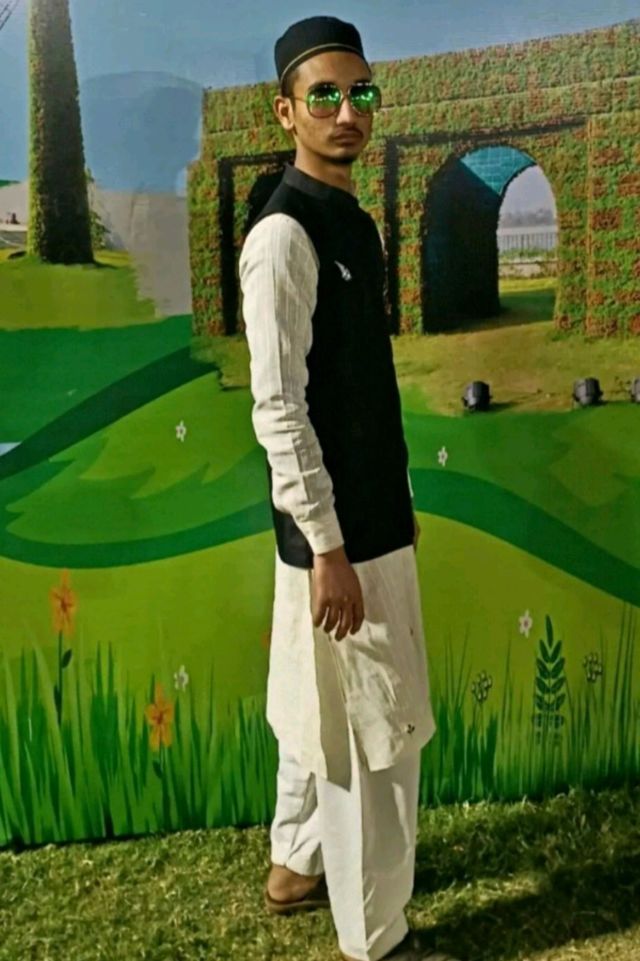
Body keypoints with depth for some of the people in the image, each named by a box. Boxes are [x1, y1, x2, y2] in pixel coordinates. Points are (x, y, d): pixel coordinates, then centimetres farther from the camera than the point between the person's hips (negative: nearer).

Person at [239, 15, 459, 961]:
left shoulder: (354, 221, 12)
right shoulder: (284, 235, -16)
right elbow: (277, 407, -21)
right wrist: (328, 546, -21)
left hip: (371, 514, 9)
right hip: (339, 530, -9)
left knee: (321, 711, 21)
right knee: (375, 733, 2)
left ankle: (297, 865, 40)